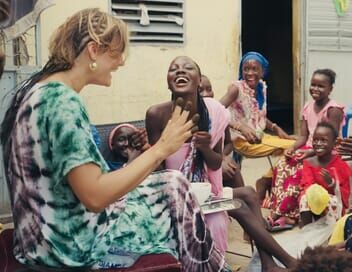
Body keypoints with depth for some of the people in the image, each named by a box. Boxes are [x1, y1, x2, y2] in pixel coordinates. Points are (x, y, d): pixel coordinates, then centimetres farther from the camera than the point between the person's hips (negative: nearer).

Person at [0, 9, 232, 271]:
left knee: (172, 183, 13)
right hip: (71, 242, -9)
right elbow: (95, 196, -27)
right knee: (174, 188, 5)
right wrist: (160, 149, -20)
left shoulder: (36, 88, 6)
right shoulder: (63, 102, -23)